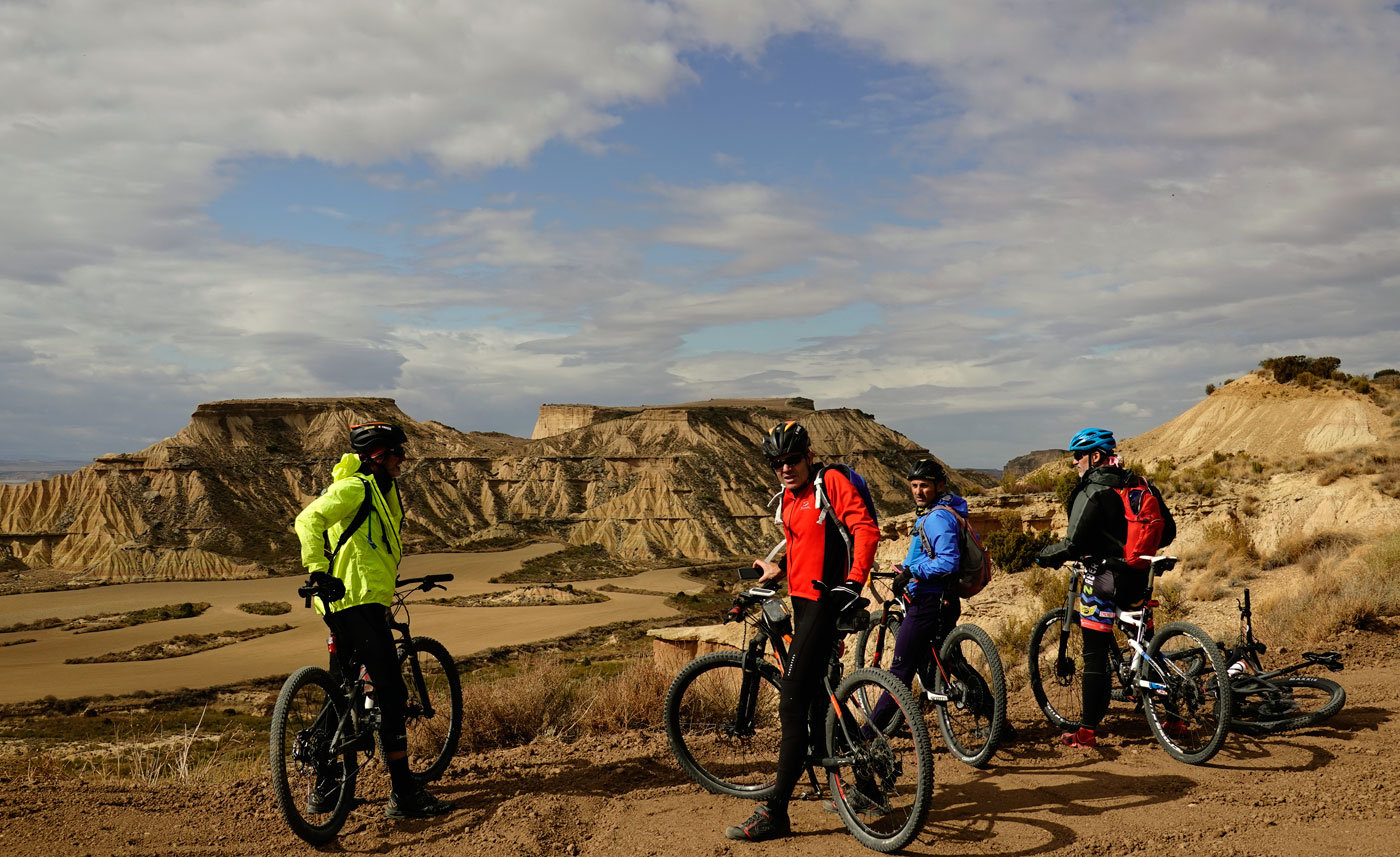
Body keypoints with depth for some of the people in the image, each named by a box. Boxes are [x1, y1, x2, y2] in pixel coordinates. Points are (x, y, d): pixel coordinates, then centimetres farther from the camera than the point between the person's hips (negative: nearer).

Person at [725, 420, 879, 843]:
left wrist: (854, 581, -27)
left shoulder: (831, 482, -10)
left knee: (792, 706, -12)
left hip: (825, 602, -10)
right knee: (816, 702, 17)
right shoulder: (790, 498, 16)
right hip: (803, 601, 10)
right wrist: (780, 568, 21)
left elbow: (866, 529, -19)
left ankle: (776, 812, -10)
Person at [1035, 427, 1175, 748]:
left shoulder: (1093, 493, -15)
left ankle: (1088, 731, 1)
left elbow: (1074, 544, -20)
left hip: (1102, 579, -7)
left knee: (1095, 655, -2)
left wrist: (1045, 557, -2)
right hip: (1138, 579, 7)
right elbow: (1168, 531, 13)